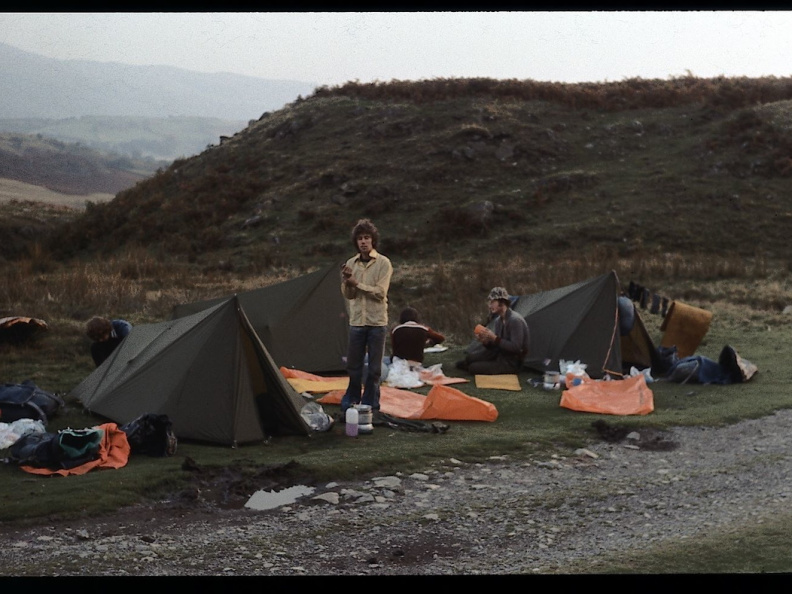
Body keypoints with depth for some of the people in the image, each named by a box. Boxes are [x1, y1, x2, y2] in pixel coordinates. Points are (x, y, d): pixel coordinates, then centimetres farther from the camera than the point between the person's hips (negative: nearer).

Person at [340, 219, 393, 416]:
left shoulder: (383, 263, -5)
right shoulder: (351, 263, 6)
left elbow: (380, 293, -13)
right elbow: (348, 295, 3)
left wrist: (357, 283, -16)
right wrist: (346, 281, -17)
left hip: (377, 322, -3)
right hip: (356, 321, 3)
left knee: (374, 368, 3)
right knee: (353, 366, 7)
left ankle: (370, 405, 11)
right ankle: (350, 404, 16)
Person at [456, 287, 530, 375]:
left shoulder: (515, 320, -24)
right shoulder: (499, 320, 5)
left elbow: (516, 348, -28)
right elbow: (495, 345, 10)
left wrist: (494, 338, -28)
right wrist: (485, 341, -12)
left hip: (511, 363, -8)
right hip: (500, 353, 8)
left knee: (474, 368, -12)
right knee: (471, 357, -2)